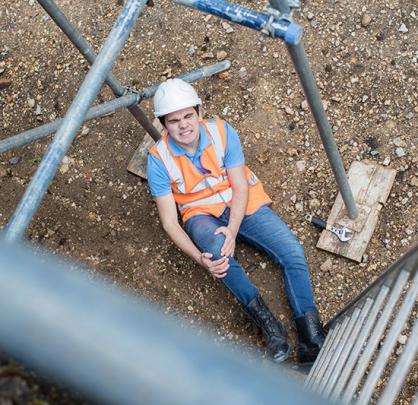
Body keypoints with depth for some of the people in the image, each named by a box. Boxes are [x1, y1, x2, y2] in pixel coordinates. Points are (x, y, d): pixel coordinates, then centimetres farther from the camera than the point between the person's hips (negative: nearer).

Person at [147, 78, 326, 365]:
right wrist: (199, 258, -28)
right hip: (203, 215, -2)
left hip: (243, 205, 2)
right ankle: (263, 317, -30)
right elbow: (169, 221, -13)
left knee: (293, 254, -19)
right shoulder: (159, 159, -13)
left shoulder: (222, 132, -11)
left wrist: (232, 230, -29)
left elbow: (241, 187, -11)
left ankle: (311, 335, -20)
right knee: (215, 244, -39)